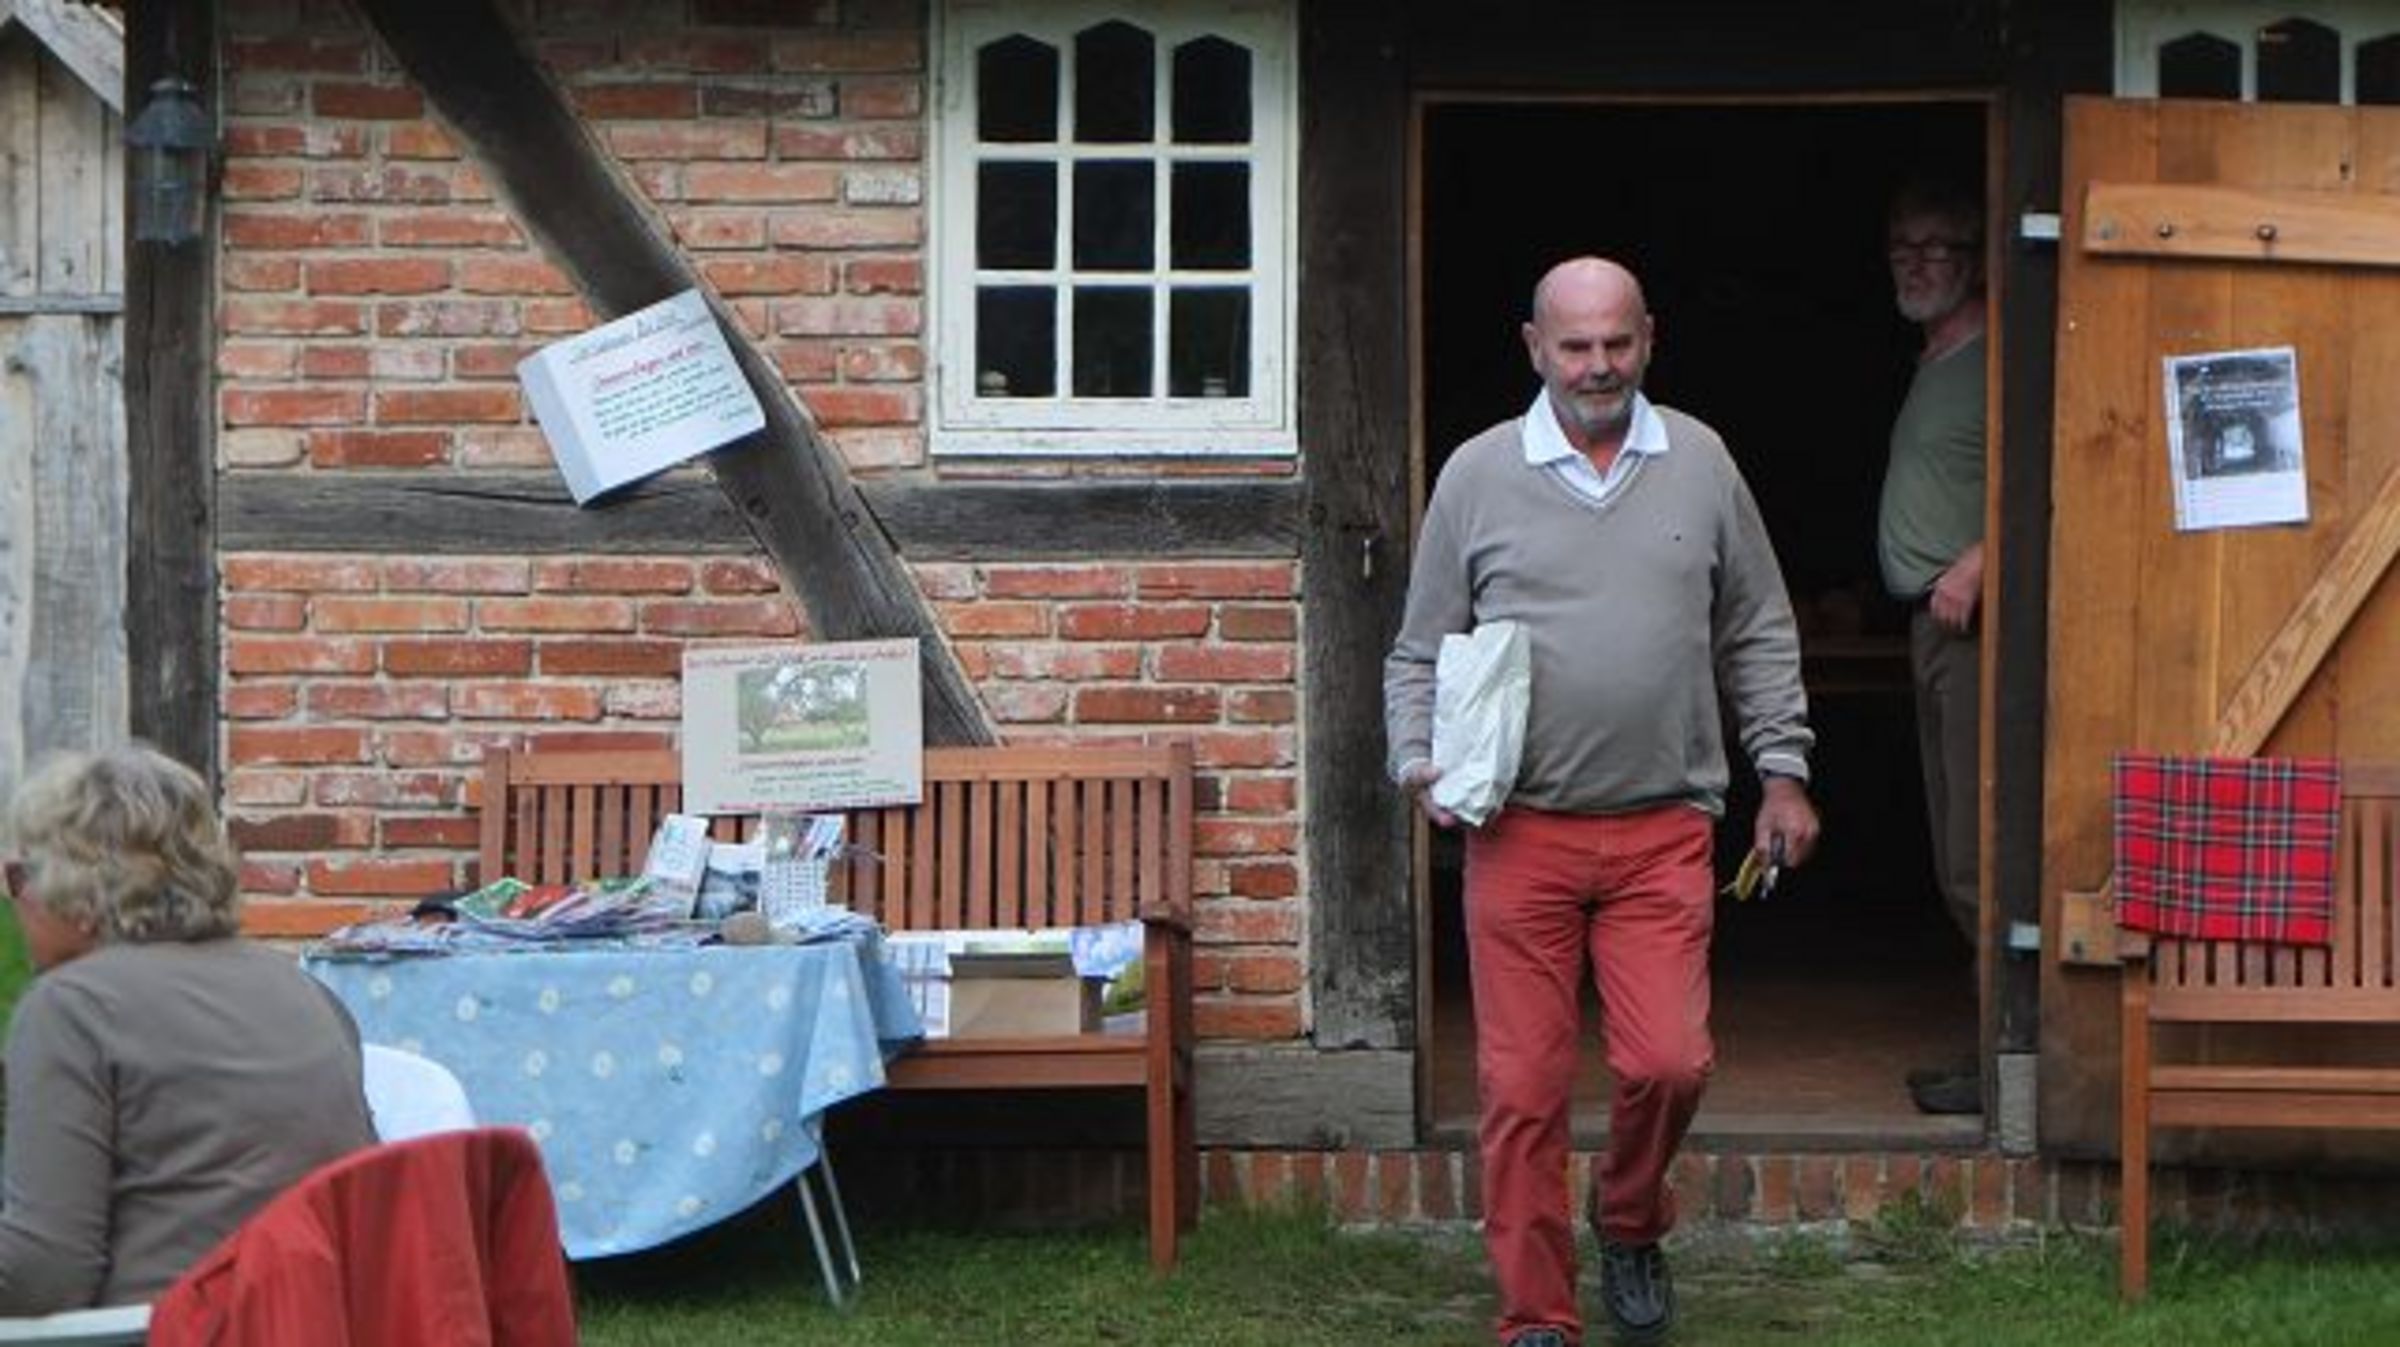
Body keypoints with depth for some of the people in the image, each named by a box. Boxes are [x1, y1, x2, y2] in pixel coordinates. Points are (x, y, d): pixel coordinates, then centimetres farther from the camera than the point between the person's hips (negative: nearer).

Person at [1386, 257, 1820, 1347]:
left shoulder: (1700, 464, 9)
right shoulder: (1477, 475, 4)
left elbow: (1759, 636, 15)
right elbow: (1419, 653, 9)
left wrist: (1782, 772, 10)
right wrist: (1422, 767, -6)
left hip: (1663, 832, 1)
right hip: (1519, 833, -1)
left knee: (1668, 1062, -7)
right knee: (1523, 1086, -1)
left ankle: (1628, 1224, 24)